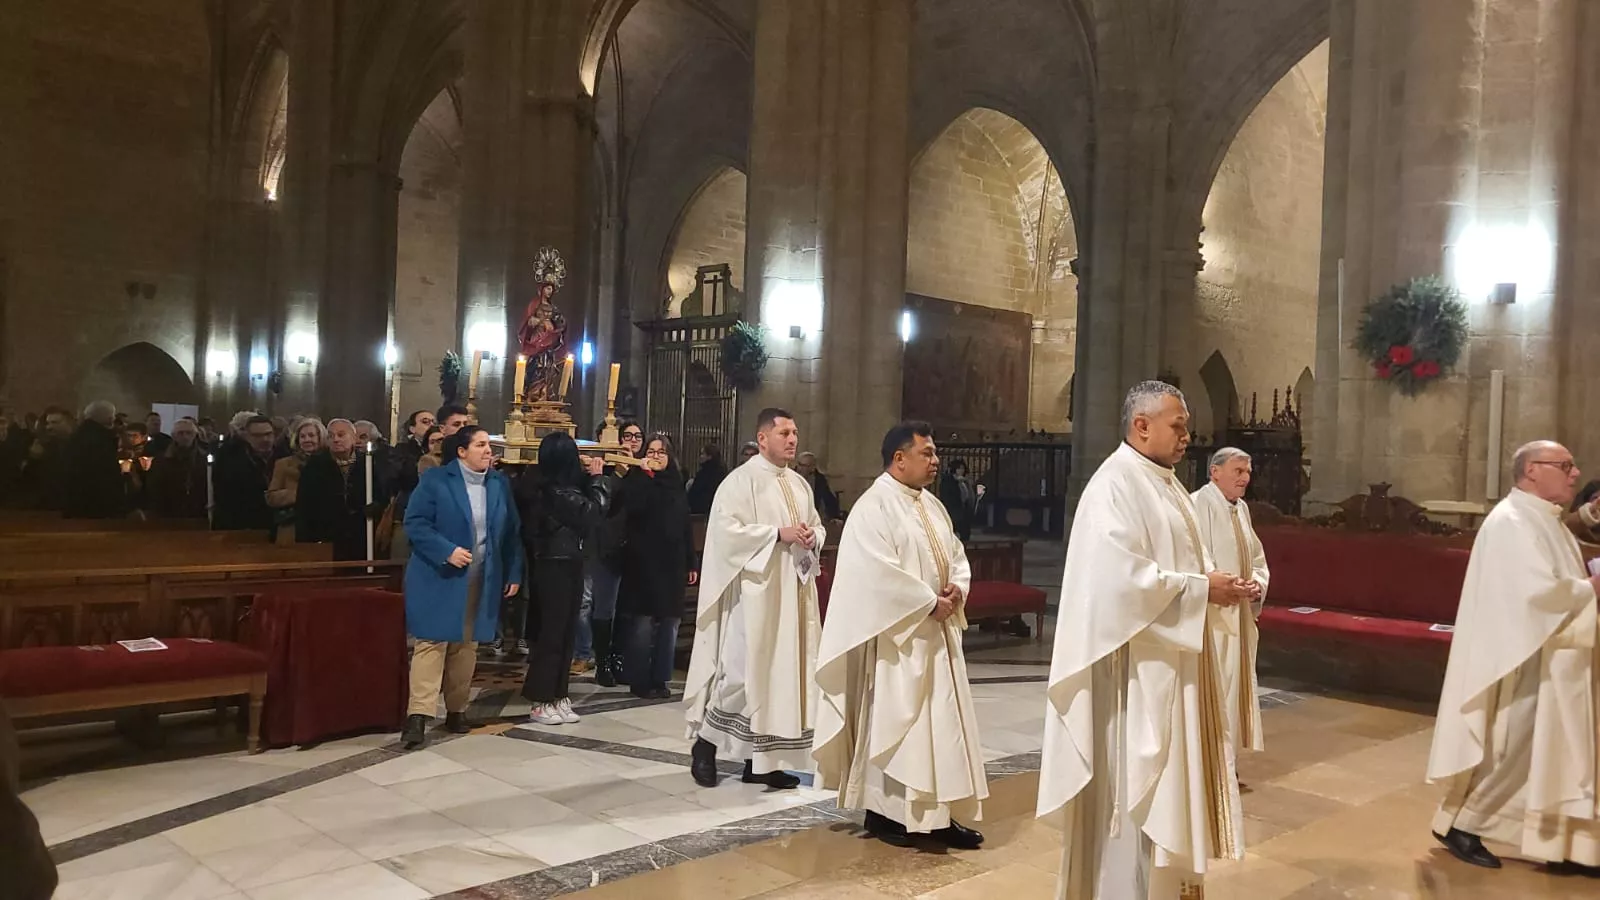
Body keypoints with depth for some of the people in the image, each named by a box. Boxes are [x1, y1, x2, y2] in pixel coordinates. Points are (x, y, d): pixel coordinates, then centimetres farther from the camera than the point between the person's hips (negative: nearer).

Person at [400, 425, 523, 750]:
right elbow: (415, 522, -12)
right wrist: (447, 551, -22)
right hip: (439, 577, -4)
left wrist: (514, 573, 5)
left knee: (466, 646, 11)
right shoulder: (435, 479, -7)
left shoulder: (500, 484, 6)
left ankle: (456, 711, 22)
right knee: (432, 643, -6)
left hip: (481, 580, 5)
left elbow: (512, 532, 9)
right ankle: (419, 714, -6)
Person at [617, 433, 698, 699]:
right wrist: (644, 474, -19)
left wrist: (691, 563, 13)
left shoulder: (676, 485, 14)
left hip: (672, 564, 5)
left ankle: (660, 679, 16)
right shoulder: (639, 481, -1)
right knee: (642, 623, -5)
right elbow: (631, 507, -23)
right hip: (643, 562, -5)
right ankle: (638, 680, 5)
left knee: (669, 621, 7)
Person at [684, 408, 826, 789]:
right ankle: (705, 740, 11)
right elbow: (727, 529, -16)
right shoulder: (740, 480, -7)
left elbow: (817, 526, 20)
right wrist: (778, 534, -19)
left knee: (784, 669, 7)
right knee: (743, 668, -9)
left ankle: (762, 759, 14)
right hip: (754, 591, -7)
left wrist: (812, 538, -4)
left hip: (793, 591, 7)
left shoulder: (800, 484, 15)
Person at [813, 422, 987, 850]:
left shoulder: (932, 505, 13)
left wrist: (956, 588, -4)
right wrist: (929, 603, -19)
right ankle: (883, 811, 12)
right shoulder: (874, 507, -14)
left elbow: (956, 554, 17)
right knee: (891, 721, 1)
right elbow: (880, 572, -23)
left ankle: (938, 814, 18)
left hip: (937, 632, 9)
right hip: (897, 634, -9)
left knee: (941, 721, 10)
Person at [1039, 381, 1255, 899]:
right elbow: (1121, 576, -26)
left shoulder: (1167, 485, 13)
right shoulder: (1114, 485, -18)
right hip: (1137, 665, -10)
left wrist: (1217, 581, -1)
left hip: (1174, 658, 10)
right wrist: (1202, 589, -20)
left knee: (1168, 775, 17)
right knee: (1133, 785, -1)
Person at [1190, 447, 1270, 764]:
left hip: (1239, 617, 9)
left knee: (1232, 688, 15)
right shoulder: (1198, 505, -14)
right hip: (1209, 618, -9)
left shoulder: (1242, 508, 14)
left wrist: (1257, 583, -1)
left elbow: (1257, 559, 19)